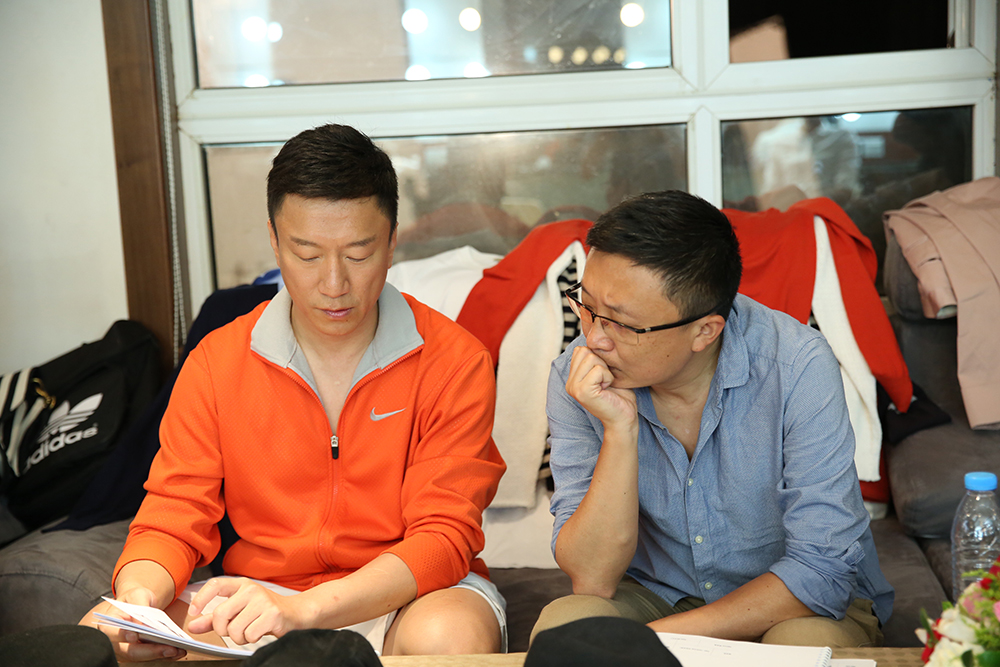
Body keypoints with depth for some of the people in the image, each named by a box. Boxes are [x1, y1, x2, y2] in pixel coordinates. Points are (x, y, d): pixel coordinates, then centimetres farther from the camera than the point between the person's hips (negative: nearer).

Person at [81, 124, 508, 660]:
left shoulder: (455, 361, -10)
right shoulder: (216, 362, -1)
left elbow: (443, 536, -15)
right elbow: (173, 519, 1)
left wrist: (302, 608, -31)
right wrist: (138, 593, -24)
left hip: (406, 596, -2)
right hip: (260, 594, 2)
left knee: (448, 634, -36)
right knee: (100, 633, -21)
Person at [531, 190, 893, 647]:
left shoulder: (796, 368, -23)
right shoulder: (576, 379, -15)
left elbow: (822, 570, -23)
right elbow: (591, 580, -18)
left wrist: (657, 639, -25)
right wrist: (619, 429, -31)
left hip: (794, 606, 1)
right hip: (655, 596, -1)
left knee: (808, 642, -32)